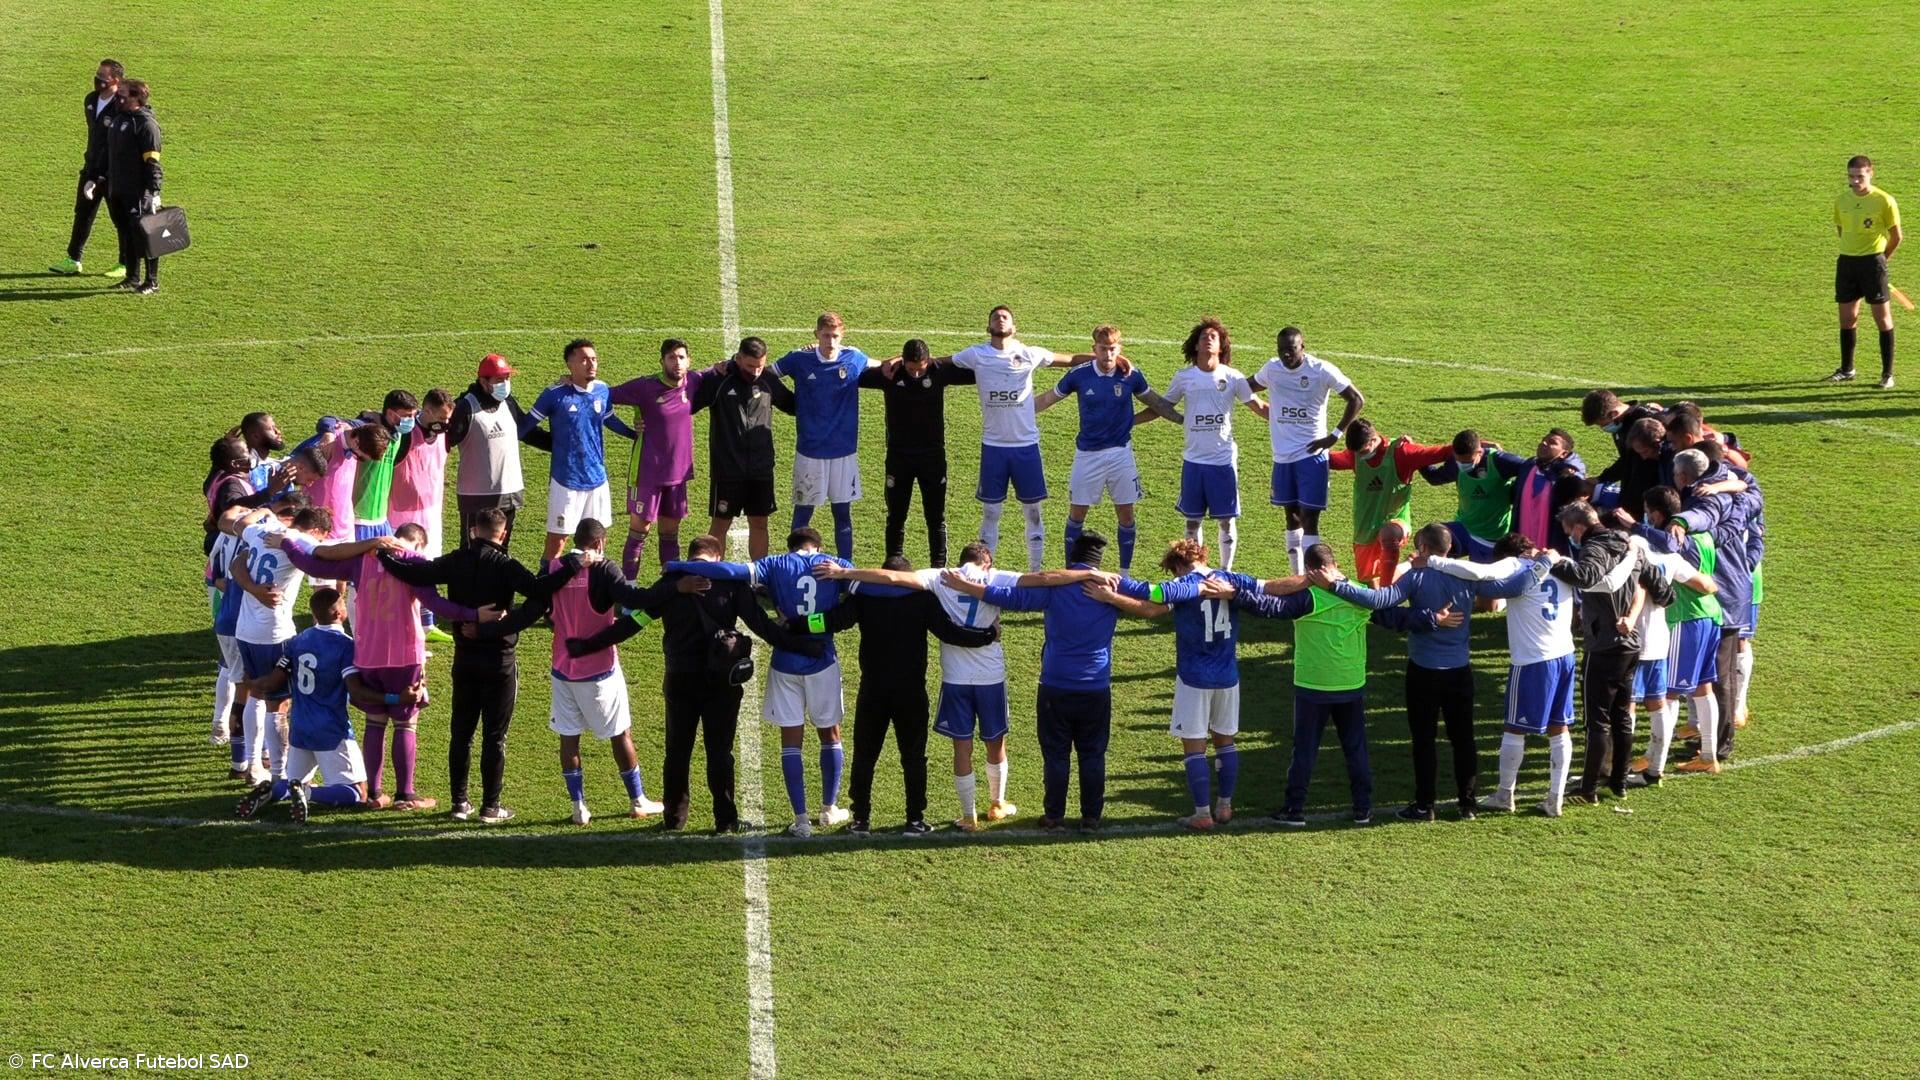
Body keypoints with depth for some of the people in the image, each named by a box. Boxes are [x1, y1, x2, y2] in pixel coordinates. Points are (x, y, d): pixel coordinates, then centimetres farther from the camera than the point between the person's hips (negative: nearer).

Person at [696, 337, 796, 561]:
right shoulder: (718, 380, -11)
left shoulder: (769, 380, 0)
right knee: (720, 523, 5)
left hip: (761, 468, 3)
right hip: (726, 469, -3)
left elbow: (793, 405, 15)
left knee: (759, 523, 10)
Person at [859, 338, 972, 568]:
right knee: (896, 517, 8)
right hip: (899, 456, 0)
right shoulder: (889, 375, -10)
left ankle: (939, 567, 12)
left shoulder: (940, 372, -9)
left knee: (936, 518, 5)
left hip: (933, 456, 0)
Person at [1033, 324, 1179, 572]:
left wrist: (1183, 419, 8)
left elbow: (1155, 402, 11)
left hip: (1121, 452, 0)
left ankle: (1125, 574, 15)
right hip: (1087, 454, 0)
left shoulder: (1130, 375, -6)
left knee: (1125, 514, 3)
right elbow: (1047, 399, 5)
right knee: (1077, 513, 4)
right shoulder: (1079, 375, -8)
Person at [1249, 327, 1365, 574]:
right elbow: (1247, 387, 24)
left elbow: (1357, 400, -6)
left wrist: (1336, 435, -9)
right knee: (1292, 516, 13)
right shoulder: (1272, 369, 2)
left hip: (1312, 453, -5)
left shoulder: (1321, 370, -11)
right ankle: (1297, 576, 22)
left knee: (1309, 518, -9)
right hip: (1282, 455, 5)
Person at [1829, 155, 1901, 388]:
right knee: (1847, 316, 9)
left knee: (1882, 316, -3)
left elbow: (1896, 237, -1)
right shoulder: (1841, 200, 5)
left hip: (1873, 261, -5)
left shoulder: (1884, 201, -10)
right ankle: (1847, 369, 22)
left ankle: (1888, 373, 2)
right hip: (1846, 261, 5)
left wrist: (1880, 259, 8)